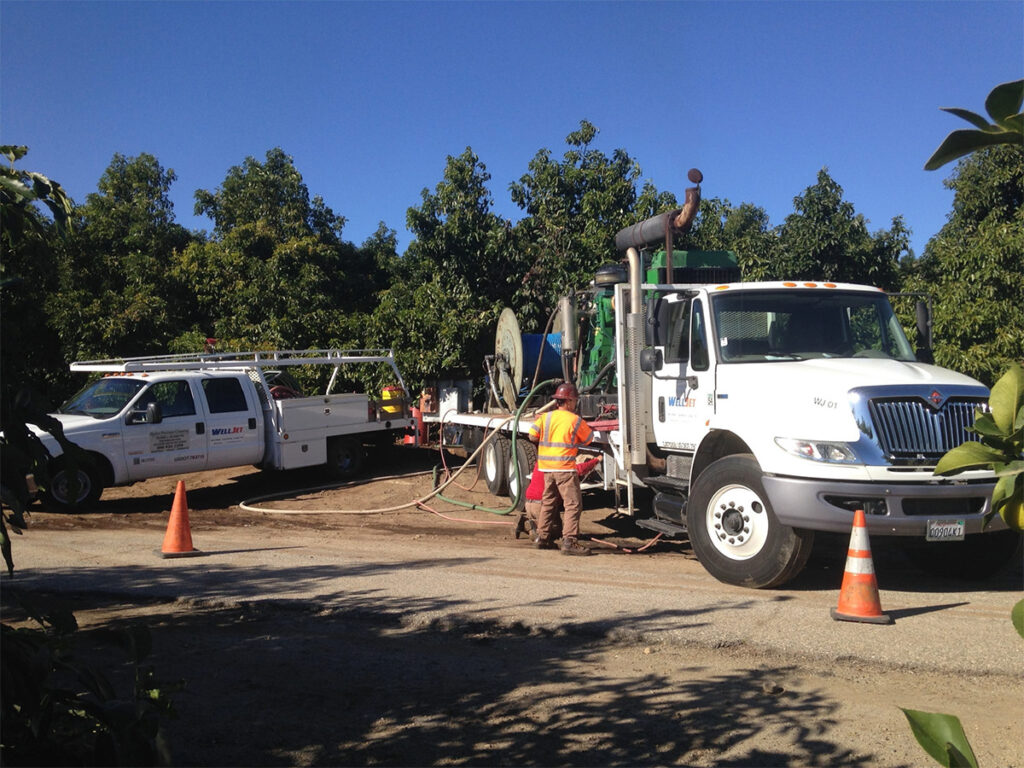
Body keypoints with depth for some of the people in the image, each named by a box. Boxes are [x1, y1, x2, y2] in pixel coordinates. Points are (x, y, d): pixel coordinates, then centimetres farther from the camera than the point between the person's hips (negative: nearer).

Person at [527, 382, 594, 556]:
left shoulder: (546, 417, 6)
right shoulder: (575, 420, -6)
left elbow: (532, 435, 2)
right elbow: (589, 438, 5)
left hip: (546, 467, 7)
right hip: (565, 467, -7)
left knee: (548, 502, 18)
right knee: (573, 504, -5)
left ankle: (543, 537, 24)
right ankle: (569, 541, -13)